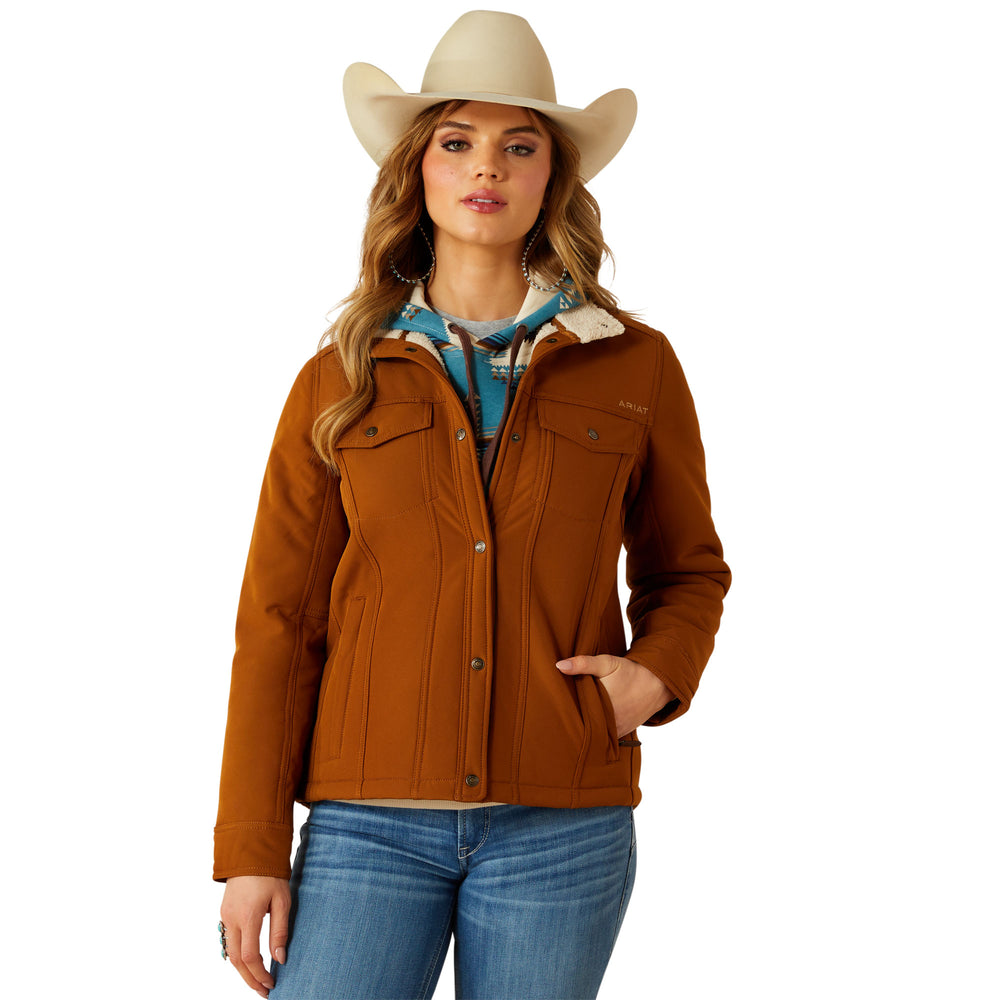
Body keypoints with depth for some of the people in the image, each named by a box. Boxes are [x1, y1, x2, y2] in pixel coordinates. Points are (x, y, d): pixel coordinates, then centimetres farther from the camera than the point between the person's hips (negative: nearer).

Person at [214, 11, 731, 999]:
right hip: (371, 822, 0)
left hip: (559, 832, 1)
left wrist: (657, 674, -4)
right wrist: (252, 848, 0)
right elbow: (279, 621, 4)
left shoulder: (634, 367, 5)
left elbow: (687, 571, 17)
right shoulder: (341, 381, 4)